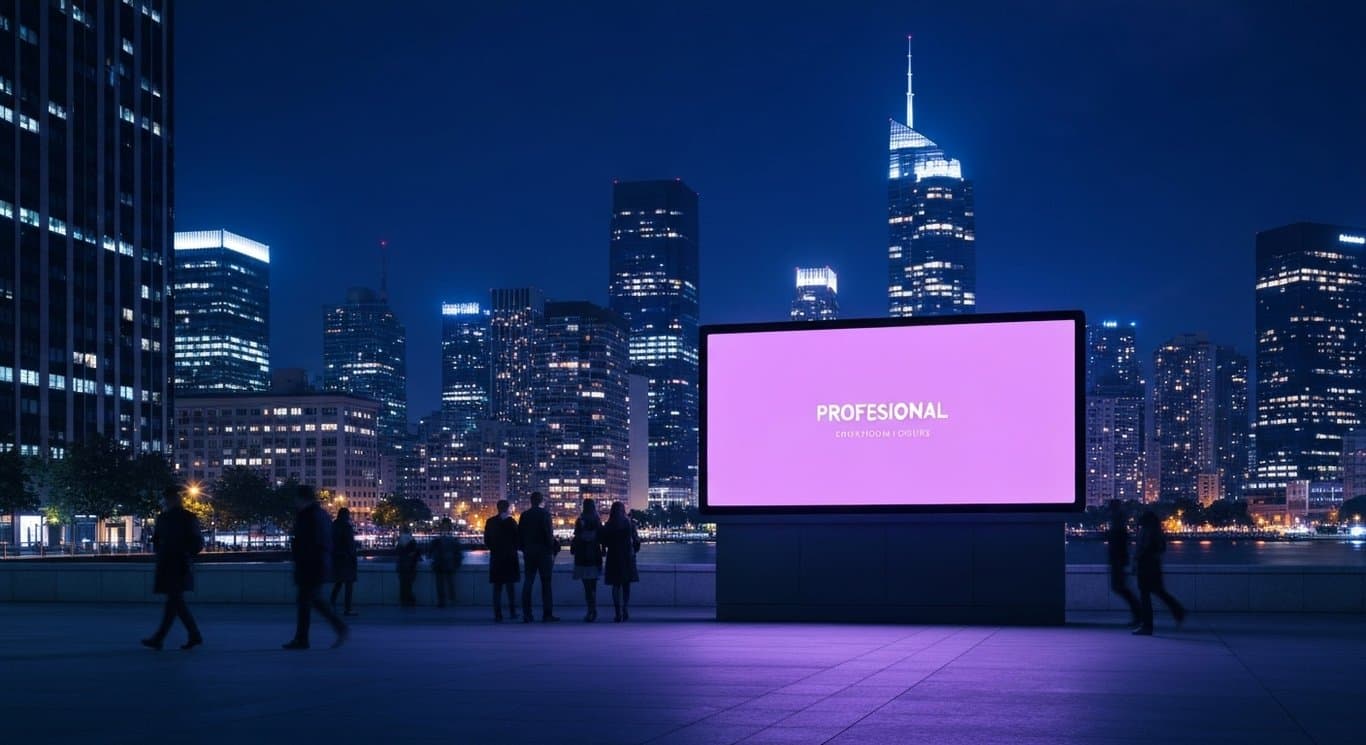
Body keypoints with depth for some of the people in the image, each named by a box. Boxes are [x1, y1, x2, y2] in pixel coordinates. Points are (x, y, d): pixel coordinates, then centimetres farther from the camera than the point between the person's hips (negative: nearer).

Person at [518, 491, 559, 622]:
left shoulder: (524, 515, 5)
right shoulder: (544, 514, -8)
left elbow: (519, 535, 7)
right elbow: (549, 533, -13)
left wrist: (524, 550, 13)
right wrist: (552, 549, -6)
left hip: (528, 552, 4)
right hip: (543, 552, -4)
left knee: (528, 582, 7)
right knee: (546, 583, 0)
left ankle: (526, 615, 4)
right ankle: (547, 614, -1)